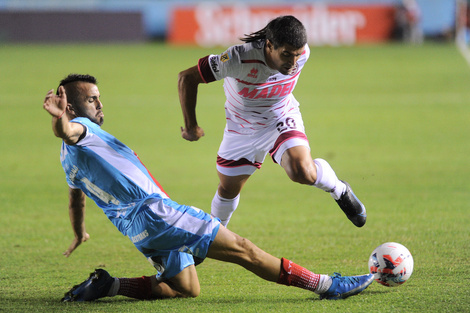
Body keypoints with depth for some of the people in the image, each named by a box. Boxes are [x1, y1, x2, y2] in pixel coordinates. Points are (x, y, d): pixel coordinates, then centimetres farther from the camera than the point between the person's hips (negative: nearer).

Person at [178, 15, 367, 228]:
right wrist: (191, 127, -19)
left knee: (302, 172, -27)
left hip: (281, 120, 0)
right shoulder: (241, 58, -38)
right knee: (228, 189, 13)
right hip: (241, 128, 0)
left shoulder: (301, 54, -25)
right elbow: (187, 78, -29)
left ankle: (340, 192, 4)